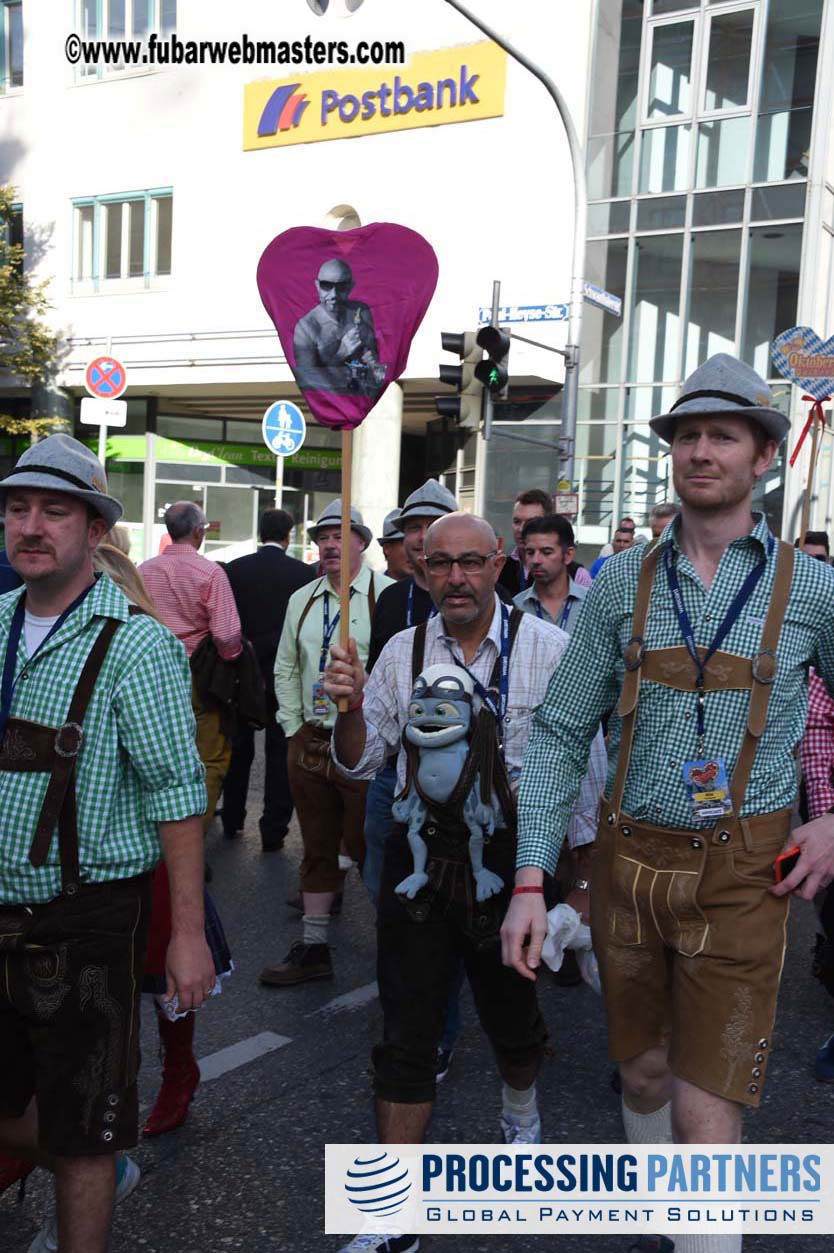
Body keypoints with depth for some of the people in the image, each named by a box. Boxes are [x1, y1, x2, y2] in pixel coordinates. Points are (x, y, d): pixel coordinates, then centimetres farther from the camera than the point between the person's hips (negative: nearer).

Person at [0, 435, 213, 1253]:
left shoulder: (134, 646, -14)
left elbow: (176, 794, -15)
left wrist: (188, 932, -16)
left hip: (88, 919, -6)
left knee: (82, 1125, 9)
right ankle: (98, 1178, 49)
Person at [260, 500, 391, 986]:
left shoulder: (386, 595, -8)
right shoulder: (302, 600, 12)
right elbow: (286, 668, 19)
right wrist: (293, 727, 11)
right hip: (310, 742, 6)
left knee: (370, 850, 0)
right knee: (318, 849, 15)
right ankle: (313, 949, 26)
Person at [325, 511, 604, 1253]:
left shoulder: (548, 649, -10)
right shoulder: (403, 652, 0)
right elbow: (360, 763, 5)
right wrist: (350, 709, -16)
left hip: (513, 855, -2)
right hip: (421, 853, 2)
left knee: (512, 1018, 18)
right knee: (407, 1037, 6)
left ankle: (522, 1117, 53)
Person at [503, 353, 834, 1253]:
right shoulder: (622, 583, -1)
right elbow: (559, 731, -2)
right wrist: (530, 881, -7)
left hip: (740, 874, -2)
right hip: (628, 859, 3)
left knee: (705, 1115, -3)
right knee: (642, 1074, 20)